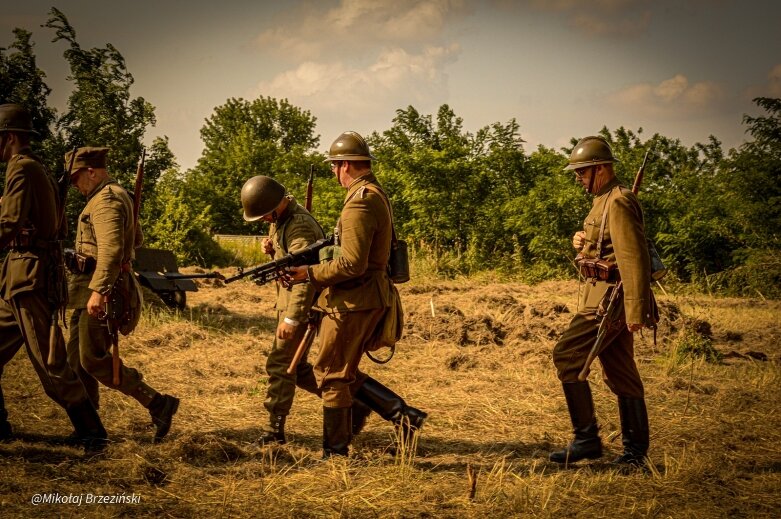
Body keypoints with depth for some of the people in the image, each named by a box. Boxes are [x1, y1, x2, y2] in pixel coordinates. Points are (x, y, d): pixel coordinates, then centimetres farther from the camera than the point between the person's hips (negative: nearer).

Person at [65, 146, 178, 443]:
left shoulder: (106, 199, -16)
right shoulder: (115, 196, 18)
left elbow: (112, 248, -29)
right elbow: (136, 240, 32)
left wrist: (98, 290, -35)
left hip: (101, 287, -11)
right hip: (89, 287, 11)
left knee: (93, 359, -12)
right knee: (77, 356, 12)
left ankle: (158, 404, -11)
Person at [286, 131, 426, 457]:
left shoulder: (360, 202, -19)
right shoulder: (376, 194, 13)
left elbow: (352, 264, -25)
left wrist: (310, 274, -15)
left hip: (351, 303, -10)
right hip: (369, 299, 10)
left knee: (332, 375, 1)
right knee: (344, 373, 17)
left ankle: (335, 453, 8)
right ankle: (403, 414, 11)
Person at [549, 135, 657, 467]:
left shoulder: (618, 203, -15)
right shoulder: (604, 201, 17)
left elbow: (633, 256, -23)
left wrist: (636, 309, -27)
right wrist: (581, 242, 5)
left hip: (610, 298, -10)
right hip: (603, 295, 10)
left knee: (567, 356, -11)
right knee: (620, 372, 11)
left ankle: (586, 439, -7)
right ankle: (636, 450, 14)